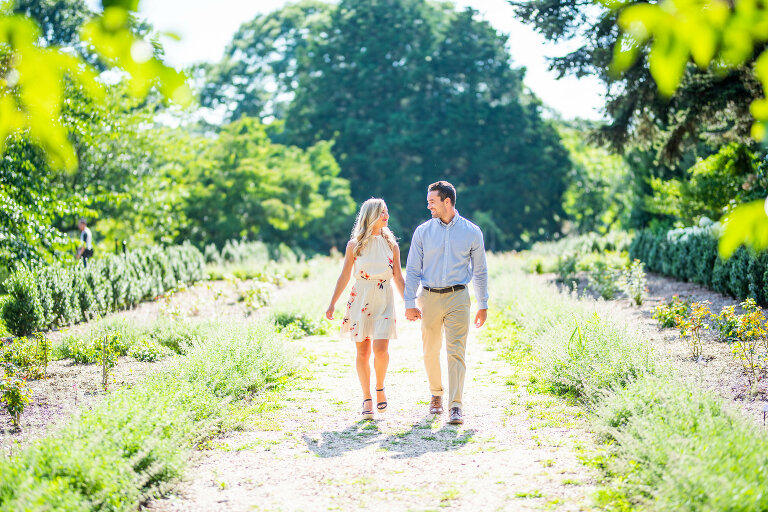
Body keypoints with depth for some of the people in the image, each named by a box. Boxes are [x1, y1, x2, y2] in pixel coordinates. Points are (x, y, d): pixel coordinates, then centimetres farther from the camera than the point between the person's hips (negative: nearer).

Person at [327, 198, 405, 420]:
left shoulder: (391, 244, 6)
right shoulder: (355, 245, 2)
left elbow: (398, 278, 9)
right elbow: (344, 276, 6)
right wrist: (332, 304, 2)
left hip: (384, 300, 0)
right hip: (361, 300, 0)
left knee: (380, 349, -14)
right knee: (363, 351, 1)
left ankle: (380, 388, 12)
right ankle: (367, 399, 11)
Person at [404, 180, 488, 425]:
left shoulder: (472, 232, 2)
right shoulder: (423, 231, 4)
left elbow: (480, 271, 9)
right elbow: (412, 270, 6)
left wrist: (483, 305, 8)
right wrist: (409, 303, -1)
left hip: (457, 297, -2)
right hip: (429, 297, 2)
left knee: (456, 352, -10)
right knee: (431, 352, 9)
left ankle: (456, 407, -13)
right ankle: (436, 395, 31)